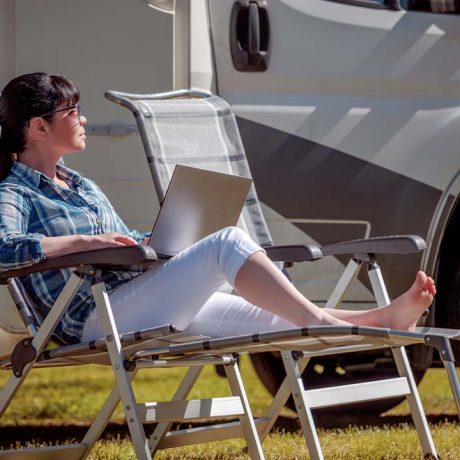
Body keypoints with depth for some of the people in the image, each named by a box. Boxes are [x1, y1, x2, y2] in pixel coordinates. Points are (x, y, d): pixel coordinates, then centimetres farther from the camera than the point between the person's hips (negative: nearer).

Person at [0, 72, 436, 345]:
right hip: (102, 320, -9)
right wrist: (85, 241, -24)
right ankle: (319, 321, -26)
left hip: (152, 307, 9)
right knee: (228, 243, -24)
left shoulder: (82, 186, 26)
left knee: (274, 315, -6)